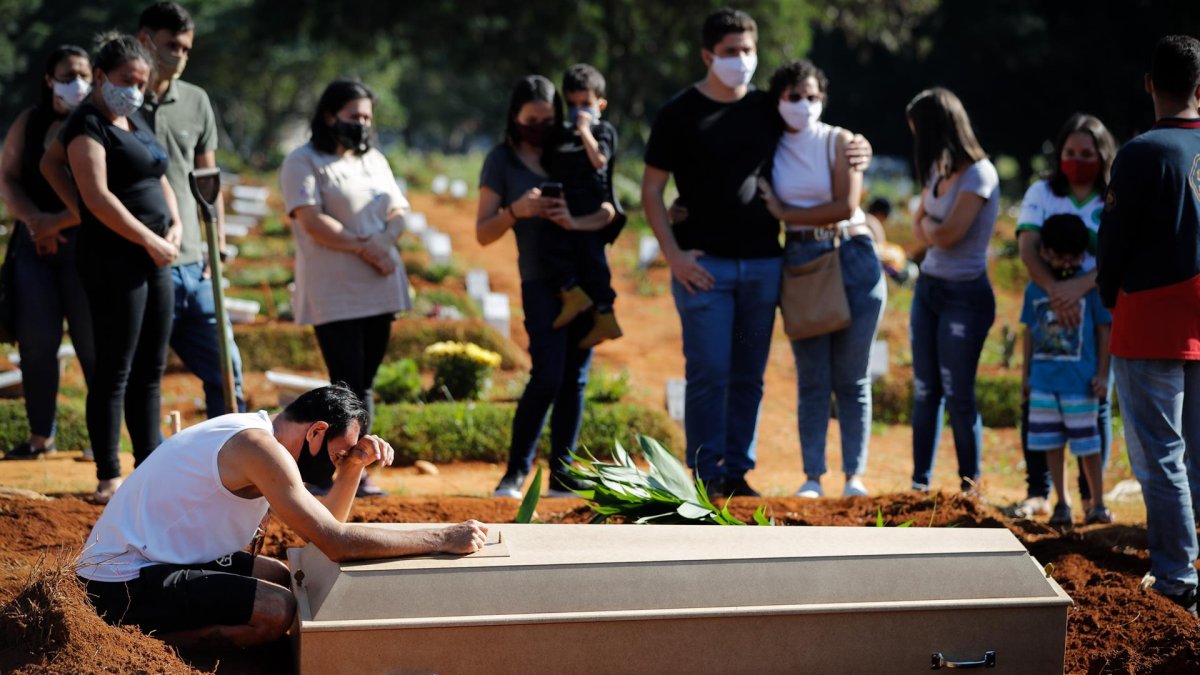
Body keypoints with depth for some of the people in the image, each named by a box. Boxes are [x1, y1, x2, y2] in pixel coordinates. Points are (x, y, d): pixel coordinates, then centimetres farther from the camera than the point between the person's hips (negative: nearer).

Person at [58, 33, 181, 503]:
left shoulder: (135, 121, 17)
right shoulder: (89, 125, -11)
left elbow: (158, 178, 26)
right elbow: (97, 197, -20)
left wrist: (175, 225, 7)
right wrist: (150, 241, -18)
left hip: (153, 257, 9)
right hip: (113, 257, -9)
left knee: (151, 370, 11)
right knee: (114, 370, -7)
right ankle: (109, 479, -4)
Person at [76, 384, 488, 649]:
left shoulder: (255, 435, 11)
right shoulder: (261, 448, -20)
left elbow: (324, 525, 17)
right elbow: (336, 543, -24)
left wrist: (354, 466, 2)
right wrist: (441, 540, -20)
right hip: (124, 582, -11)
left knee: (280, 577, 18)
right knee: (277, 610, -20)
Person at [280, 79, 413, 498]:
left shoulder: (374, 160, 19)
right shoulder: (303, 162, -3)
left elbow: (398, 213, 12)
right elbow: (312, 221, -14)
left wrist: (380, 243, -10)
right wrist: (365, 249, -14)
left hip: (378, 289, 7)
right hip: (333, 295, -7)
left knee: (363, 384, 5)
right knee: (348, 385, -11)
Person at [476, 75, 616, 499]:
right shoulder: (502, 161, 3)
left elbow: (608, 210, 2)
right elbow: (483, 233, 0)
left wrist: (576, 222, -18)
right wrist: (515, 211, -18)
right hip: (541, 282, -3)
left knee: (574, 380, 3)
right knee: (547, 378, -15)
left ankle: (561, 477, 8)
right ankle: (515, 473, -5)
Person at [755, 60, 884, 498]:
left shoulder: (840, 141, 0)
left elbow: (845, 205, -10)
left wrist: (785, 213, -8)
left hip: (853, 258, -2)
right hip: (801, 262, 2)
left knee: (852, 377, 1)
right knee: (812, 378, 0)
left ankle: (854, 475, 5)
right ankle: (813, 476, 2)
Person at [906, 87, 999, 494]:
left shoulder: (979, 174, -14)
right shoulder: (938, 170, 9)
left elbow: (948, 234, -17)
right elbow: (919, 227, 13)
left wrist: (928, 226, 0)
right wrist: (931, 229, -5)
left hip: (964, 295, -7)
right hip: (928, 287, 7)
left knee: (958, 394, -5)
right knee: (924, 391, 6)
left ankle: (970, 487, 5)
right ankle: (920, 483, 9)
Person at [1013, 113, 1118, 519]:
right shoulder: (1041, 195, 4)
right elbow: (1028, 250, -8)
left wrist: (1080, 286, -30)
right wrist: (1054, 290, -25)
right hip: (1047, 308, 1)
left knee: (1096, 401, 1)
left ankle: (1092, 494, 8)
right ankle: (1038, 493, 5)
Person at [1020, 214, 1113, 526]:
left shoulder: (1090, 286, -5)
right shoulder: (1035, 289, 6)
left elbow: (1104, 330, -1)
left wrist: (1102, 373, -4)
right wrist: (1025, 374, 13)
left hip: (1080, 381, -4)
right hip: (1043, 380, 4)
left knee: (1088, 444, 1)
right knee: (1051, 443, 7)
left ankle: (1097, 504, 12)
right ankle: (1062, 503, 16)